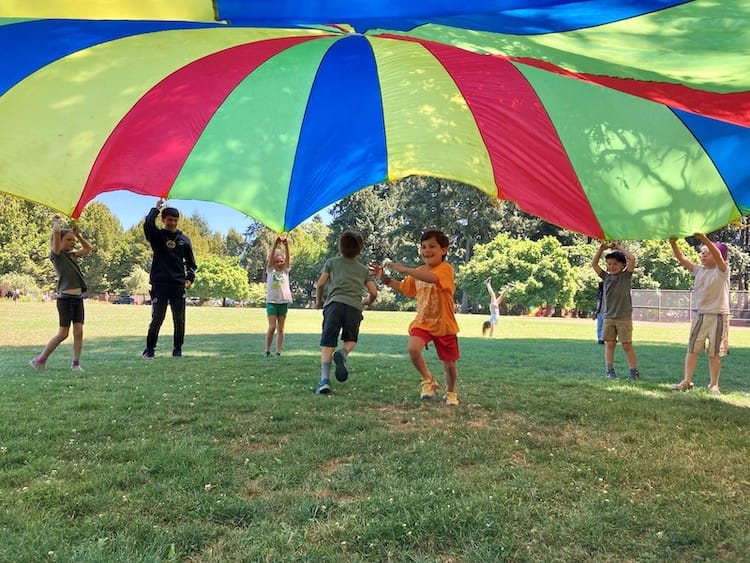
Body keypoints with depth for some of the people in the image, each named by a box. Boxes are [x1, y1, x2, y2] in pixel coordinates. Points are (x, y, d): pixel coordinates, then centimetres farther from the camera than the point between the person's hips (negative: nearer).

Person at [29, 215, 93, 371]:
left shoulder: (72, 255, 15)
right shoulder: (56, 254, -5)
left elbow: (89, 248, 26)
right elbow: (56, 232, -19)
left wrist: (78, 234, 18)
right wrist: (56, 222, 0)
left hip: (78, 298, 7)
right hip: (65, 298, -7)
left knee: (79, 332, 2)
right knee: (63, 334, -2)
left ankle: (76, 363, 7)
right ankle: (40, 360, 11)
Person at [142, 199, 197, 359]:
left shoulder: (184, 239, 11)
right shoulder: (157, 236, 6)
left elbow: (191, 263, 14)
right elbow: (148, 225, -18)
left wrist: (189, 279, 0)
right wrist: (156, 209, -7)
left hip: (178, 285, 2)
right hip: (159, 284, -2)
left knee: (179, 320, 4)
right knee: (157, 319, -3)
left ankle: (177, 349, 15)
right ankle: (149, 350, 6)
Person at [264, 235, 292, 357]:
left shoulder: (285, 270, 9)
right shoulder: (270, 270, 5)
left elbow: (287, 258, -6)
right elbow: (271, 257, -10)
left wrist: (286, 245, -23)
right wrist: (275, 244, -25)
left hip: (283, 302, 2)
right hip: (271, 301, -2)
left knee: (280, 328, 3)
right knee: (272, 327, -8)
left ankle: (278, 351, 7)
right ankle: (267, 350, 5)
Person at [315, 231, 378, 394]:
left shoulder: (332, 262, 19)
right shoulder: (363, 269, 23)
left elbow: (320, 284, 10)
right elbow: (373, 292, 17)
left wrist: (318, 300, 27)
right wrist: (367, 302, 38)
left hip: (334, 303, -1)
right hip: (354, 307, 1)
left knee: (327, 345, -2)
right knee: (351, 340, 21)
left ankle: (325, 380, -18)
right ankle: (343, 354, -13)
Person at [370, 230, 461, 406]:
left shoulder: (445, 269, -15)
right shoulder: (418, 272, 8)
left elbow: (431, 277, -37)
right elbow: (404, 288, 22)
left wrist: (403, 269, -36)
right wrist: (384, 278, 10)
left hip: (444, 325, -4)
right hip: (422, 322, 4)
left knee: (449, 364, 9)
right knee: (412, 348, -25)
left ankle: (451, 393, 39)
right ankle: (428, 380, 1)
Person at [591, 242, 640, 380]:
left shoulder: (626, 276, 1)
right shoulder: (606, 277, 11)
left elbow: (632, 259, -11)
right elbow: (594, 264, 12)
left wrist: (618, 247, -5)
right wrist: (601, 249, 1)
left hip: (624, 317, -4)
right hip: (608, 317, 4)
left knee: (627, 345, -1)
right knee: (609, 344, 2)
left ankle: (634, 371, 5)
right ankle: (610, 371, 6)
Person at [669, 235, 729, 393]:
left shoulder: (722, 271, -7)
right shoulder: (698, 270, 7)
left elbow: (718, 255, -25)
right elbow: (682, 259, -1)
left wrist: (704, 239, -38)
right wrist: (673, 243, -15)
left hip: (718, 316, -4)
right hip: (699, 315, 4)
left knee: (714, 353, 4)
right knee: (692, 349, 2)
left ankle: (714, 384, 13)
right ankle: (686, 381, 5)